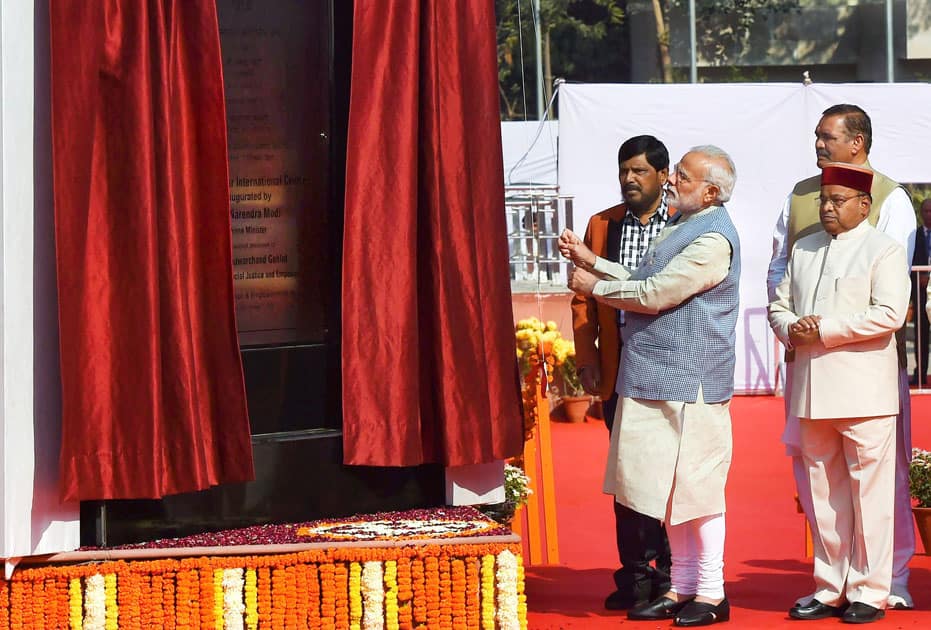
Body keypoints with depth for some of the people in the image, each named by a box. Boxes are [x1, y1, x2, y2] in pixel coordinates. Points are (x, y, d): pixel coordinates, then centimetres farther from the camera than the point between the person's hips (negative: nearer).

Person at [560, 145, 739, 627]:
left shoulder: (713, 240, -17)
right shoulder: (683, 226, 15)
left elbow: (654, 294, -19)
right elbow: (644, 282, 20)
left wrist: (593, 286, -7)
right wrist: (592, 262, 14)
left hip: (688, 384, -10)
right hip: (656, 380, 10)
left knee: (694, 488, -2)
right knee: (672, 489, 13)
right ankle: (681, 587, 21)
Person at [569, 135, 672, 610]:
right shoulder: (601, 226, 11)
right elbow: (583, 299, 12)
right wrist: (587, 360, 3)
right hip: (618, 371, 3)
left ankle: (671, 576, 10)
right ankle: (635, 575, 13)